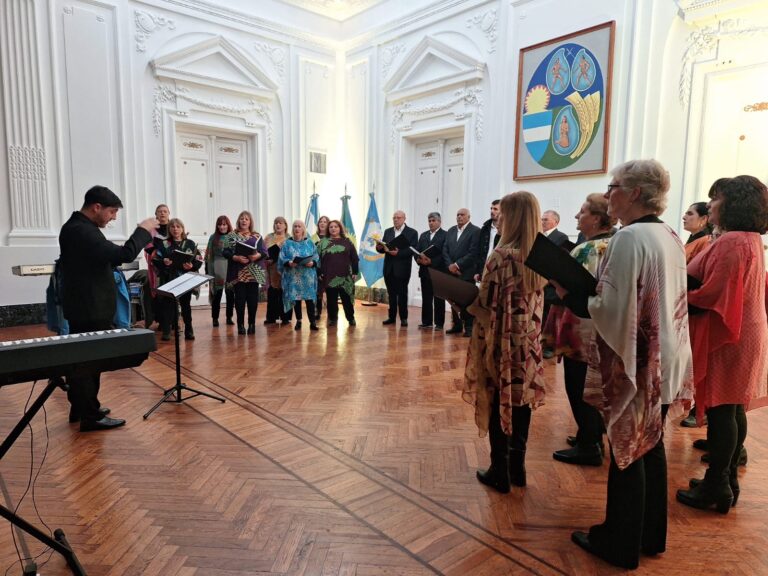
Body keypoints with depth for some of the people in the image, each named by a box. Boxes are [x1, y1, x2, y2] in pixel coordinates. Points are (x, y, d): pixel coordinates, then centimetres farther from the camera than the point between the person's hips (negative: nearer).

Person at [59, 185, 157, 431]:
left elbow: (109, 257, 15)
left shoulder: (77, 227, 12)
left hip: (84, 306, 11)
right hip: (90, 309, -11)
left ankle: (80, 408, 31)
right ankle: (91, 417, 8)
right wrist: (143, 231, -17)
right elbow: (123, 255, -29)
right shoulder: (82, 231, -23)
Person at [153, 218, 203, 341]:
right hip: (168, 279, -1)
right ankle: (166, 331, 8)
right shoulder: (163, 244, 5)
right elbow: (155, 260, 1)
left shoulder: (190, 244, 6)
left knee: (186, 305, 9)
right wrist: (163, 262, -18)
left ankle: (188, 330, 18)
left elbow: (199, 260, 2)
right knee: (168, 304, 0)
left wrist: (192, 266, -17)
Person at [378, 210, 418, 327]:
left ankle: (403, 318, 11)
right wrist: (379, 247, -14)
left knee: (402, 293, 1)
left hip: (402, 268, -4)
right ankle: (392, 316, 17)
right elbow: (382, 248, 9)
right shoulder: (387, 231, 13)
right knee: (391, 293, 9)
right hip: (389, 268, 4)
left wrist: (398, 253, -24)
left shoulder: (412, 232, -1)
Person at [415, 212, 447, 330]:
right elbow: (417, 251, 12)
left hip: (439, 272, -5)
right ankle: (426, 322, 14)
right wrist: (419, 259, -9)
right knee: (426, 298, 8)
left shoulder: (445, 235, -2)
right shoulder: (423, 235, 17)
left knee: (438, 299, 2)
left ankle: (439, 323, 8)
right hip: (425, 271, 5)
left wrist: (431, 261, -20)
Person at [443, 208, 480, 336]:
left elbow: (473, 253, -13)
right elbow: (445, 250, 10)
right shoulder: (451, 230, 15)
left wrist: (457, 265, -15)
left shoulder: (475, 231, -5)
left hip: (466, 272, -5)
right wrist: (450, 265, -6)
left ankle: (468, 327, 9)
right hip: (451, 271, 5)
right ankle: (457, 325, 19)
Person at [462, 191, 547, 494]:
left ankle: (500, 471, 18)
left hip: (501, 341, -6)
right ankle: (517, 467, 27)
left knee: (499, 404, 6)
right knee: (521, 402, 15)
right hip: (528, 341, 6)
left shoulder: (502, 255, -18)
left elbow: (486, 305, -16)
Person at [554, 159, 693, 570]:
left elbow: (613, 310, -22)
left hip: (634, 363, -9)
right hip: (665, 361, 9)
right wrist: (591, 292, 14)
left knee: (627, 450, 5)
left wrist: (570, 297, -8)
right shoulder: (670, 237, 8)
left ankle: (621, 543, 22)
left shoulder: (629, 238, -20)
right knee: (650, 446, 19)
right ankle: (651, 534, 34)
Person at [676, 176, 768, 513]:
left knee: (720, 410, -2)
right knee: (733, 410, 15)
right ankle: (727, 480, 27)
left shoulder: (731, 243, -19)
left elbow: (711, 296, -23)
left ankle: (716, 488, 9)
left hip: (727, 339, -10)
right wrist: (686, 292, 10)